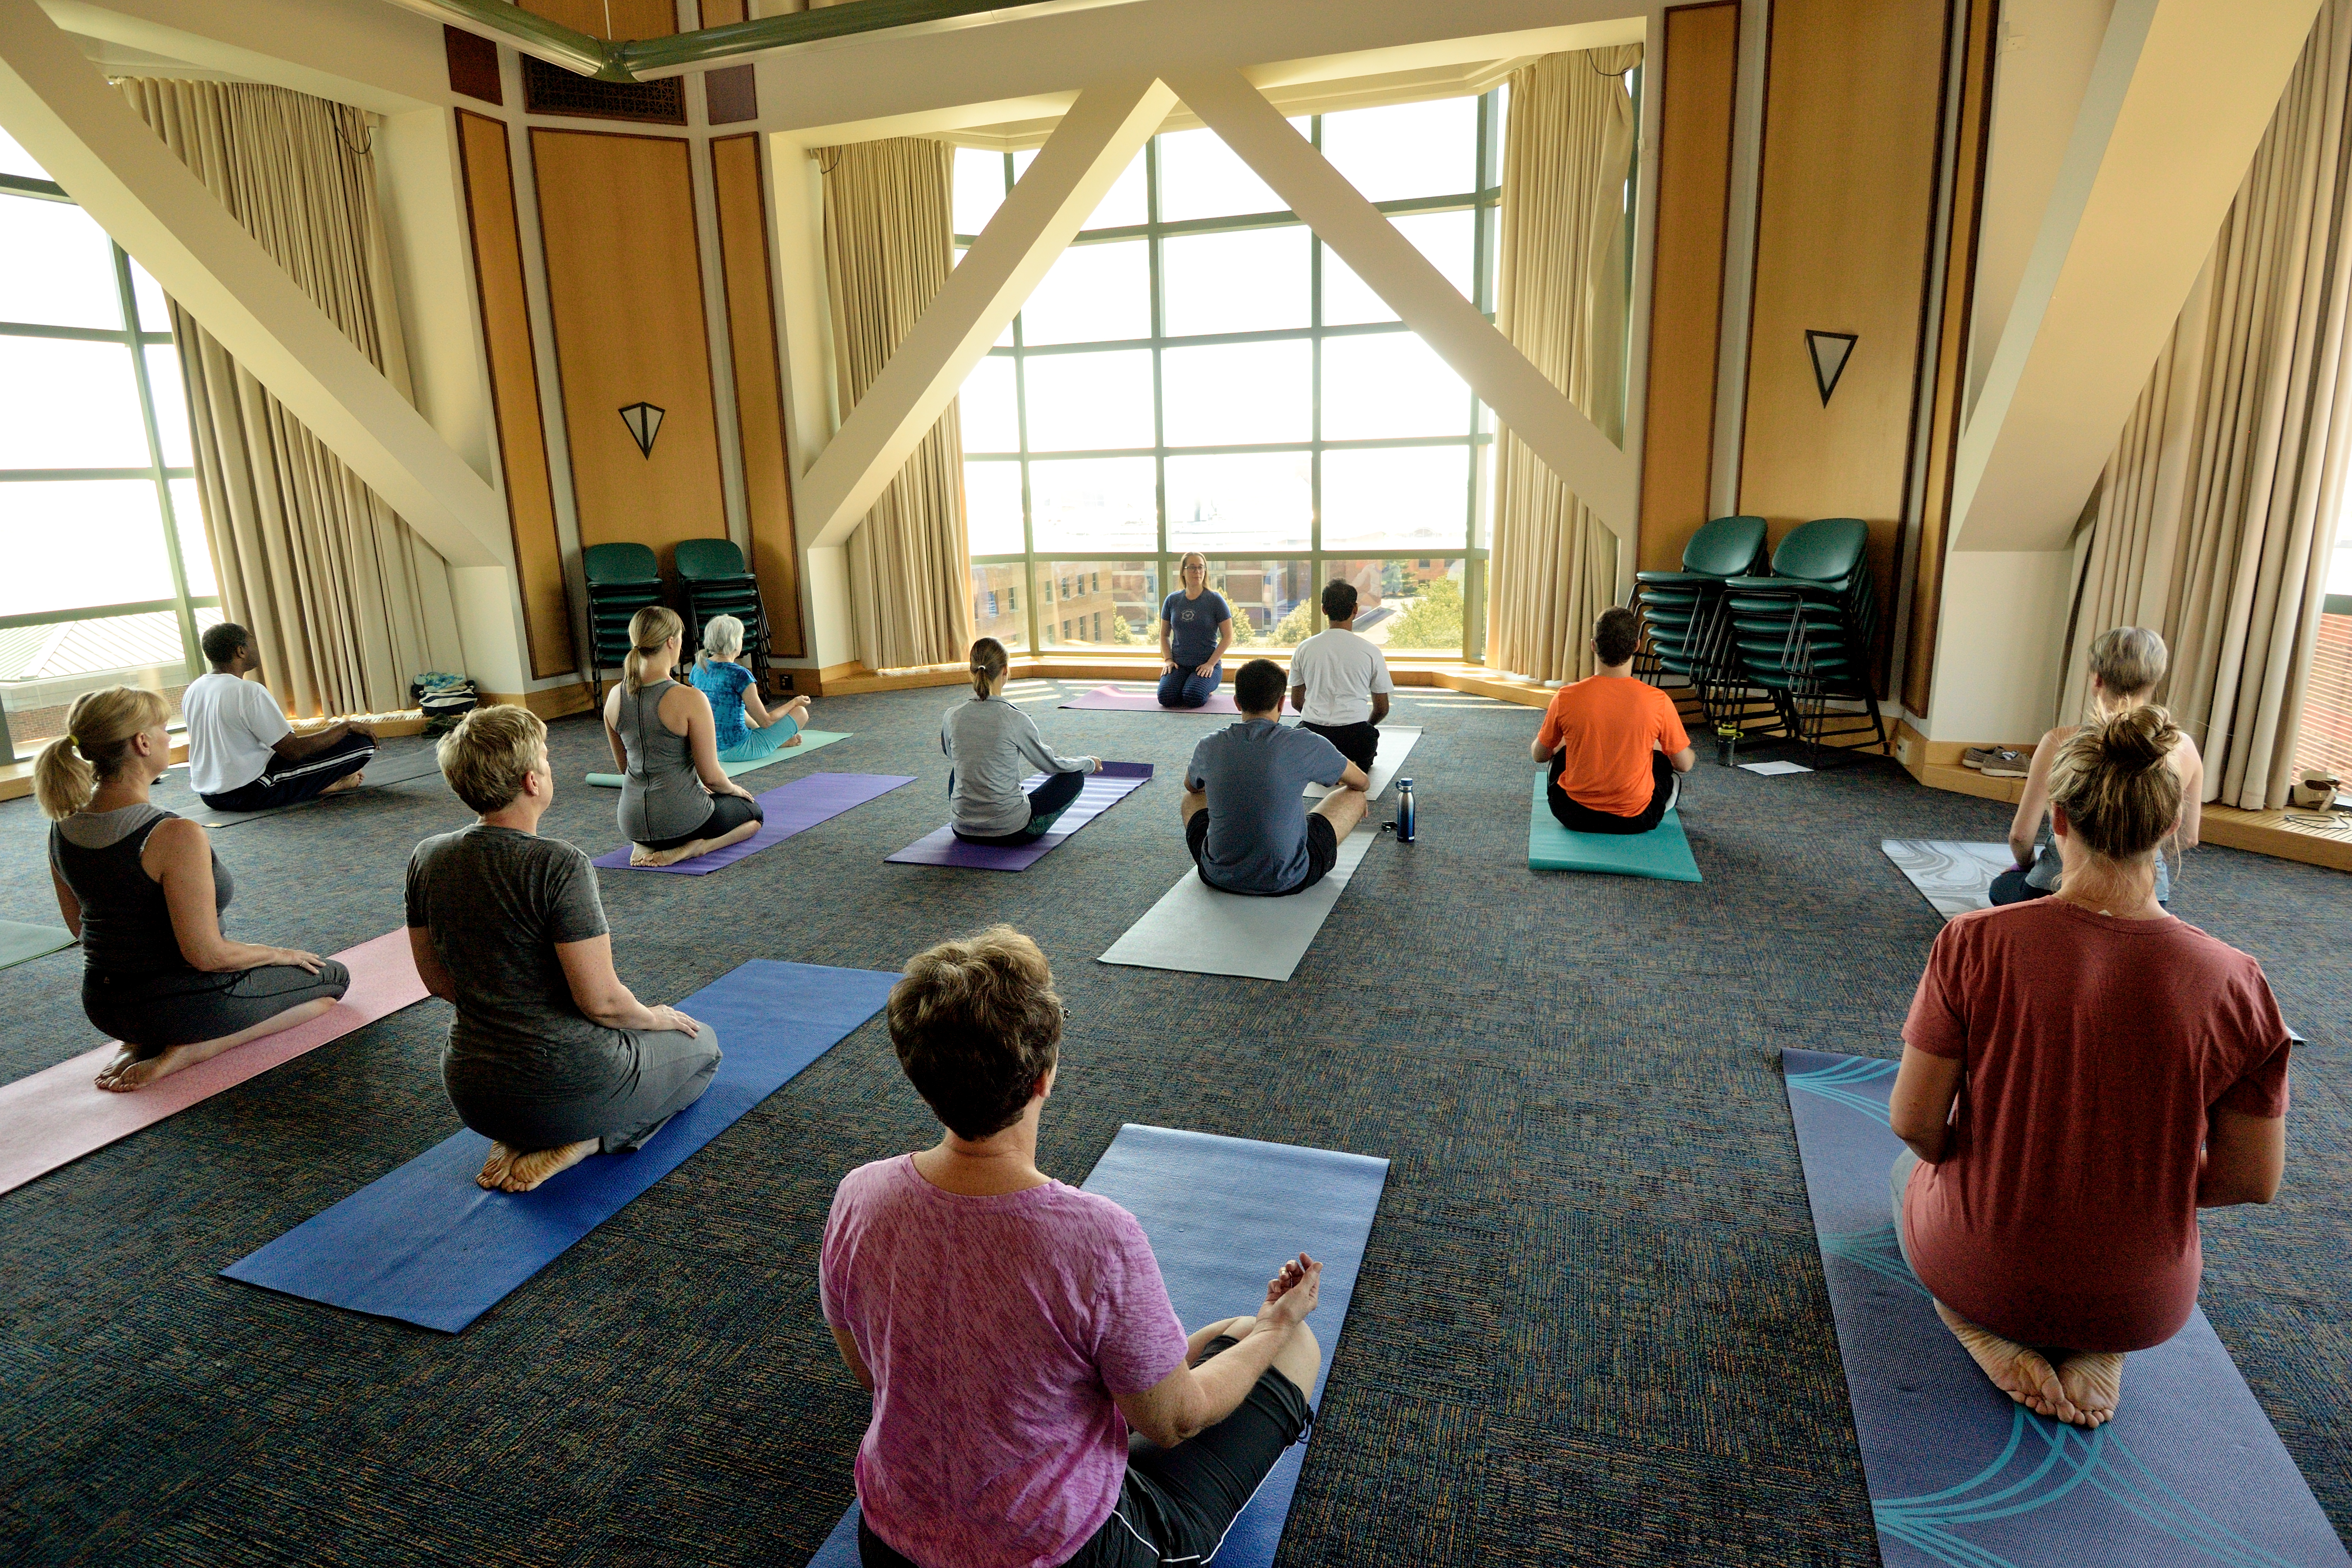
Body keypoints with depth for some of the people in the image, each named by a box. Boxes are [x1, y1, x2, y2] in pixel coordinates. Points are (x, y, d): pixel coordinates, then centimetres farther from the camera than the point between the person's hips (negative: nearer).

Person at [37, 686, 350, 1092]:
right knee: (333, 977, 13)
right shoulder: (175, 836, -28)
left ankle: (142, 1043, 11)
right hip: (184, 1004, -8)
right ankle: (191, 1049, -4)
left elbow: (79, 925, 11)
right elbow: (206, 955, -24)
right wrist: (280, 954, -6)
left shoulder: (63, 826, -4)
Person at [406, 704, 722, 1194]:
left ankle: (520, 1137, 12)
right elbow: (600, 1001, -22)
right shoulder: (558, 866, -24)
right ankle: (580, 1142, 0)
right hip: (566, 1090, -6)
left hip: (472, 1097, 7)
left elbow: (437, 980, 9)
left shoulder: (427, 859, -3)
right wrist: (653, 1017, 0)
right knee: (701, 1043, 21)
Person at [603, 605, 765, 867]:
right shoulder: (690, 700, -21)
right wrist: (734, 789, 8)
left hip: (633, 822, 6)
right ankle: (694, 847, -3)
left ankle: (646, 845, 10)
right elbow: (712, 777, -15)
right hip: (679, 819, -6)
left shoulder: (615, 698, -1)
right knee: (753, 812, 24)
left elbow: (624, 766, 12)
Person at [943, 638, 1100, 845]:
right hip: (1011, 831, -4)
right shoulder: (1015, 719, -17)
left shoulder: (952, 717, -5)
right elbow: (1051, 764, -1)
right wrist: (1090, 763, 19)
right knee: (1075, 776, 17)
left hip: (963, 831, 5)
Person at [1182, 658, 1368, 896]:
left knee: (1192, 800, 31)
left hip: (1218, 876, 3)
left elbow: (1191, 786, 21)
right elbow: (1361, 783, 6)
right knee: (1354, 797, 17)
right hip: (1288, 881, -3)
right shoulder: (1305, 746, -14)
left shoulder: (1209, 748, -5)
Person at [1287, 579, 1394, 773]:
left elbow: (1296, 702, 13)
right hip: (1356, 734, -1)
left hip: (1312, 734, 2)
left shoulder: (1304, 649, 3)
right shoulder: (1370, 651, -2)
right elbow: (1382, 708, 7)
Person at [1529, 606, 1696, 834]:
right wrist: (1691, 756, 24)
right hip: (1635, 821, 0)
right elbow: (1684, 765, -2)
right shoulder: (1658, 701, -16)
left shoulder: (1566, 698, -15)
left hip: (1573, 815, 0)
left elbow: (1539, 755, 2)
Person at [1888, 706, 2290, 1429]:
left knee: (1911, 1169, 33)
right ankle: (2099, 1347, 9)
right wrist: (2148, 1186, 13)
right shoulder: (2235, 982, -17)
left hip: (1972, 1268, -2)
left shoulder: (1975, 942, -22)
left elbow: (1913, 1122, -16)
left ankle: (1984, 1329, 7)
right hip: (2140, 1304, 2)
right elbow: (2252, 1180, -7)